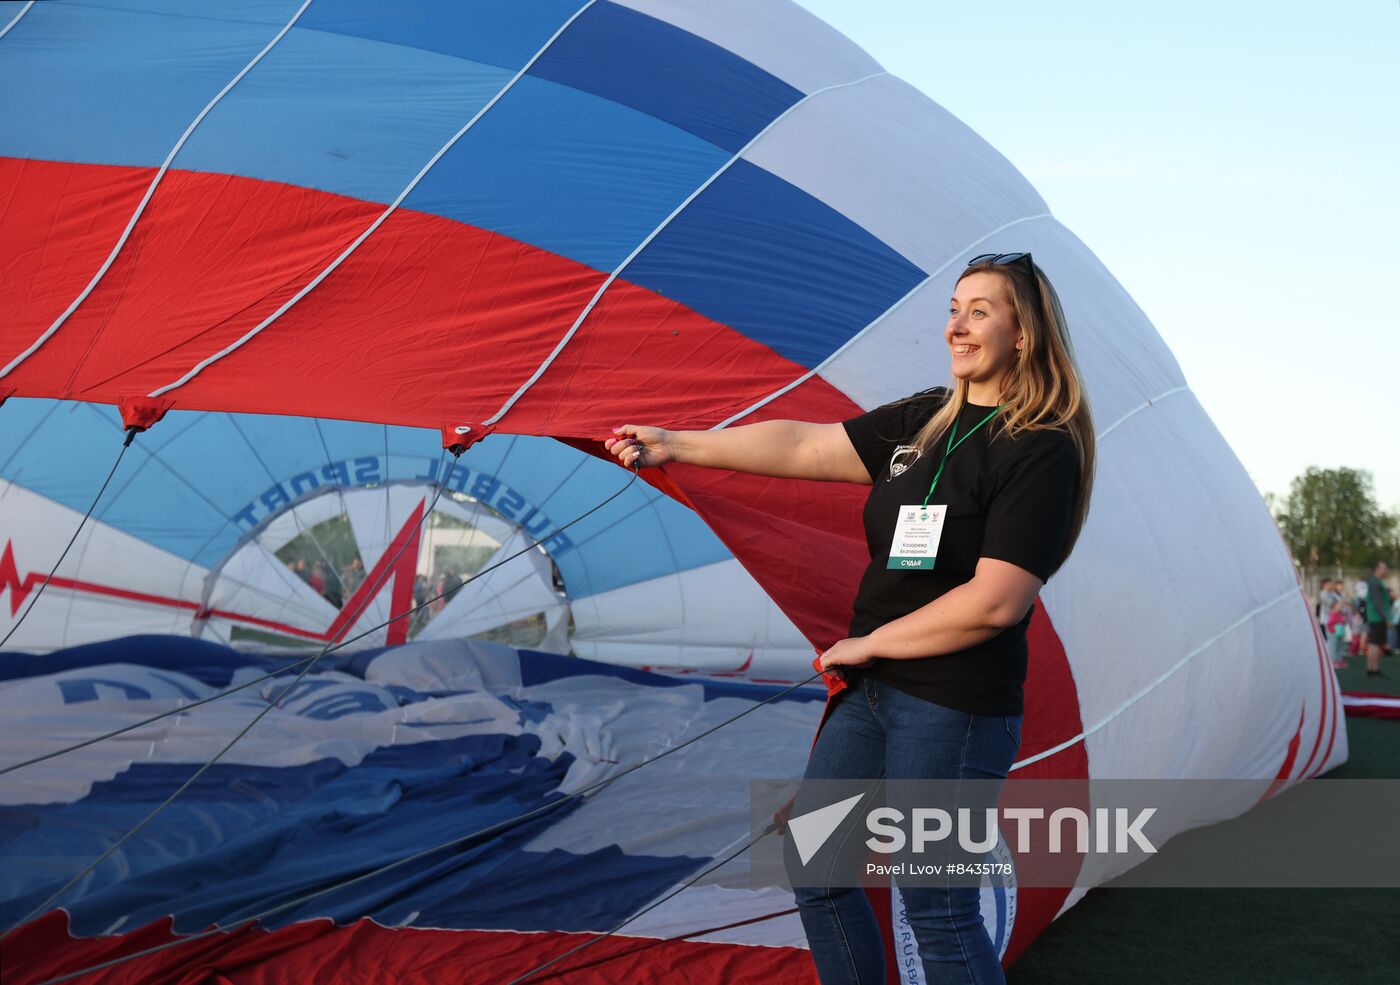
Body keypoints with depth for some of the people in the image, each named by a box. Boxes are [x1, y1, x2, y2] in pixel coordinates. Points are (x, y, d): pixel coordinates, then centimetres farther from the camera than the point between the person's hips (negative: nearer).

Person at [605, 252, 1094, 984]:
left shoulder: (1041, 451, -15)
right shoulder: (924, 420, 8)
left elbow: (995, 602, -22)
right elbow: (804, 447, 7)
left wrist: (870, 644, -12)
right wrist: (677, 445, 3)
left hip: (953, 708, -8)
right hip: (870, 688, 8)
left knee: (937, 910, 0)